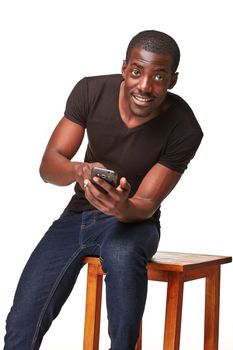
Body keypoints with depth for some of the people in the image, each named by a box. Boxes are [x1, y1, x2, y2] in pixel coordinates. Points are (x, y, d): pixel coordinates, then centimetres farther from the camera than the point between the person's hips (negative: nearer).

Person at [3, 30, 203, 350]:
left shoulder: (185, 129, -19)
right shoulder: (91, 91, -13)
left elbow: (146, 205, -16)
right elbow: (48, 165, -13)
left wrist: (123, 208, -41)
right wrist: (80, 171, -37)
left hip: (132, 220, -2)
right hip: (78, 215, 2)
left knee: (122, 255, -39)